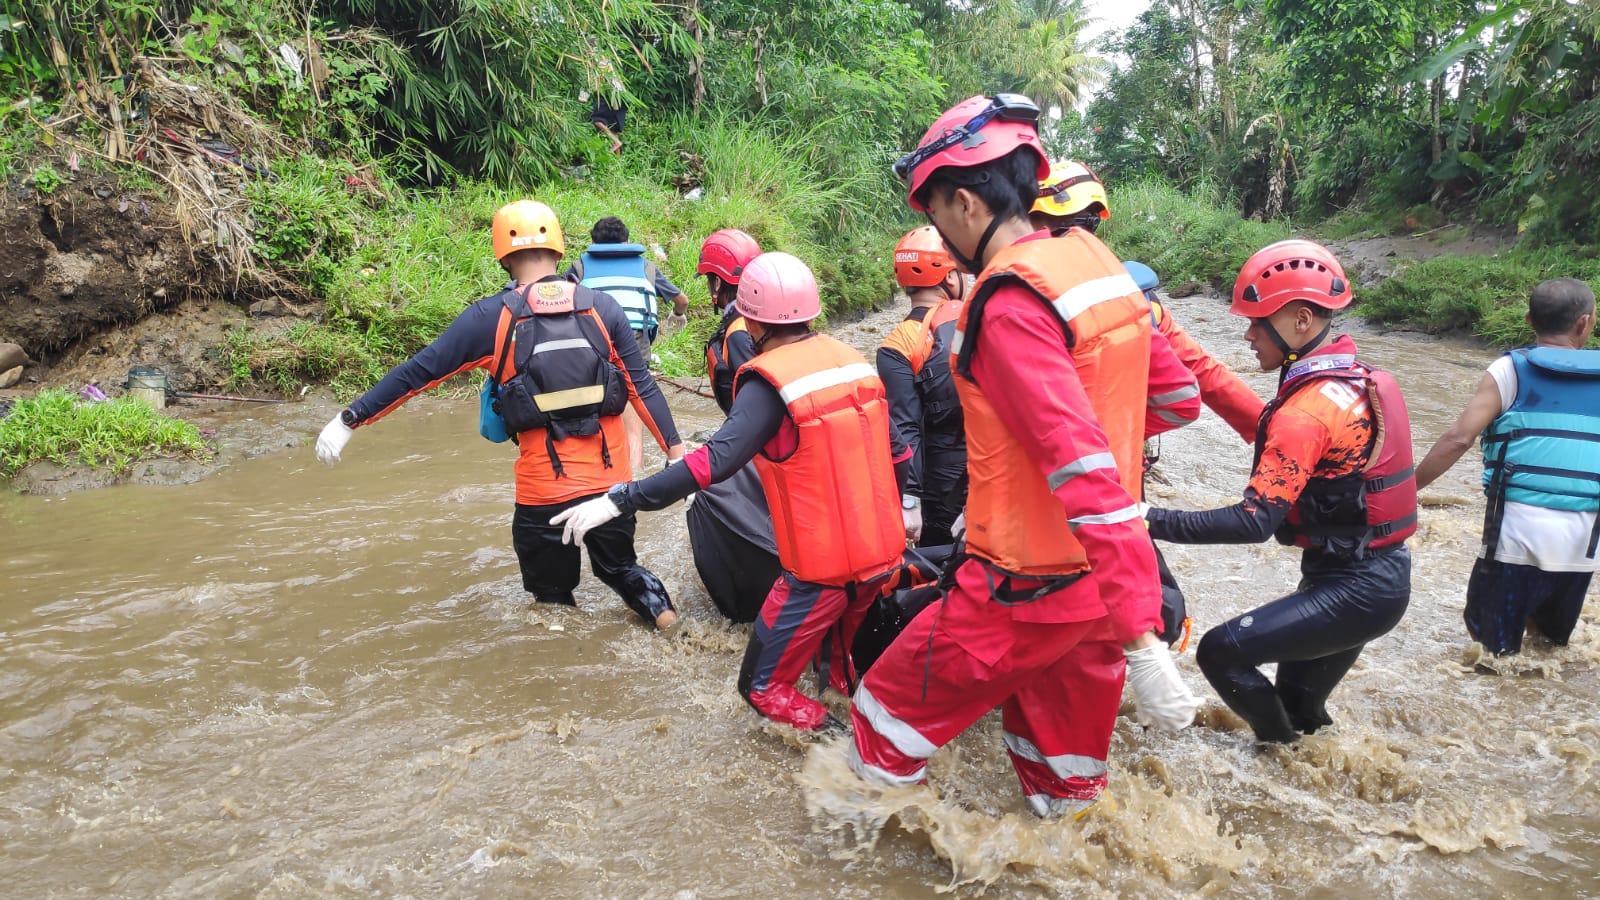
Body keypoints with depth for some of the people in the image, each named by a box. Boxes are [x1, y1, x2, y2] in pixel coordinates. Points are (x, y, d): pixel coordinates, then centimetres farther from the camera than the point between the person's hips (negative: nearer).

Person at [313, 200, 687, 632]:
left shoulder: (491, 317, -3)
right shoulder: (600, 307, 2)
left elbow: (418, 372, -1)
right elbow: (643, 385, 1)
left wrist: (349, 419, 6)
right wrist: (676, 449, 7)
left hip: (545, 485, -2)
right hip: (610, 478, 2)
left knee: (552, 595, 17)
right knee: (621, 568, 24)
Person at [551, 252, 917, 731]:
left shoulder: (771, 381, -16)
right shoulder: (853, 359, 4)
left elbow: (716, 461, -28)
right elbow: (897, 455, 9)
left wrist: (619, 500, -27)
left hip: (823, 563, -7)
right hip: (883, 548, 7)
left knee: (764, 685, 9)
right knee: (841, 655, 31)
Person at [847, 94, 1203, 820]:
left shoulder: (1011, 303, -22)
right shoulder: (1096, 262, 5)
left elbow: (1083, 470, -29)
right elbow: (1177, 396, 14)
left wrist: (1137, 637, -29)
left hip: (1027, 589, -8)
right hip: (1097, 574, 8)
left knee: (889, 717, 12)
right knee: (1063, 771, 25)